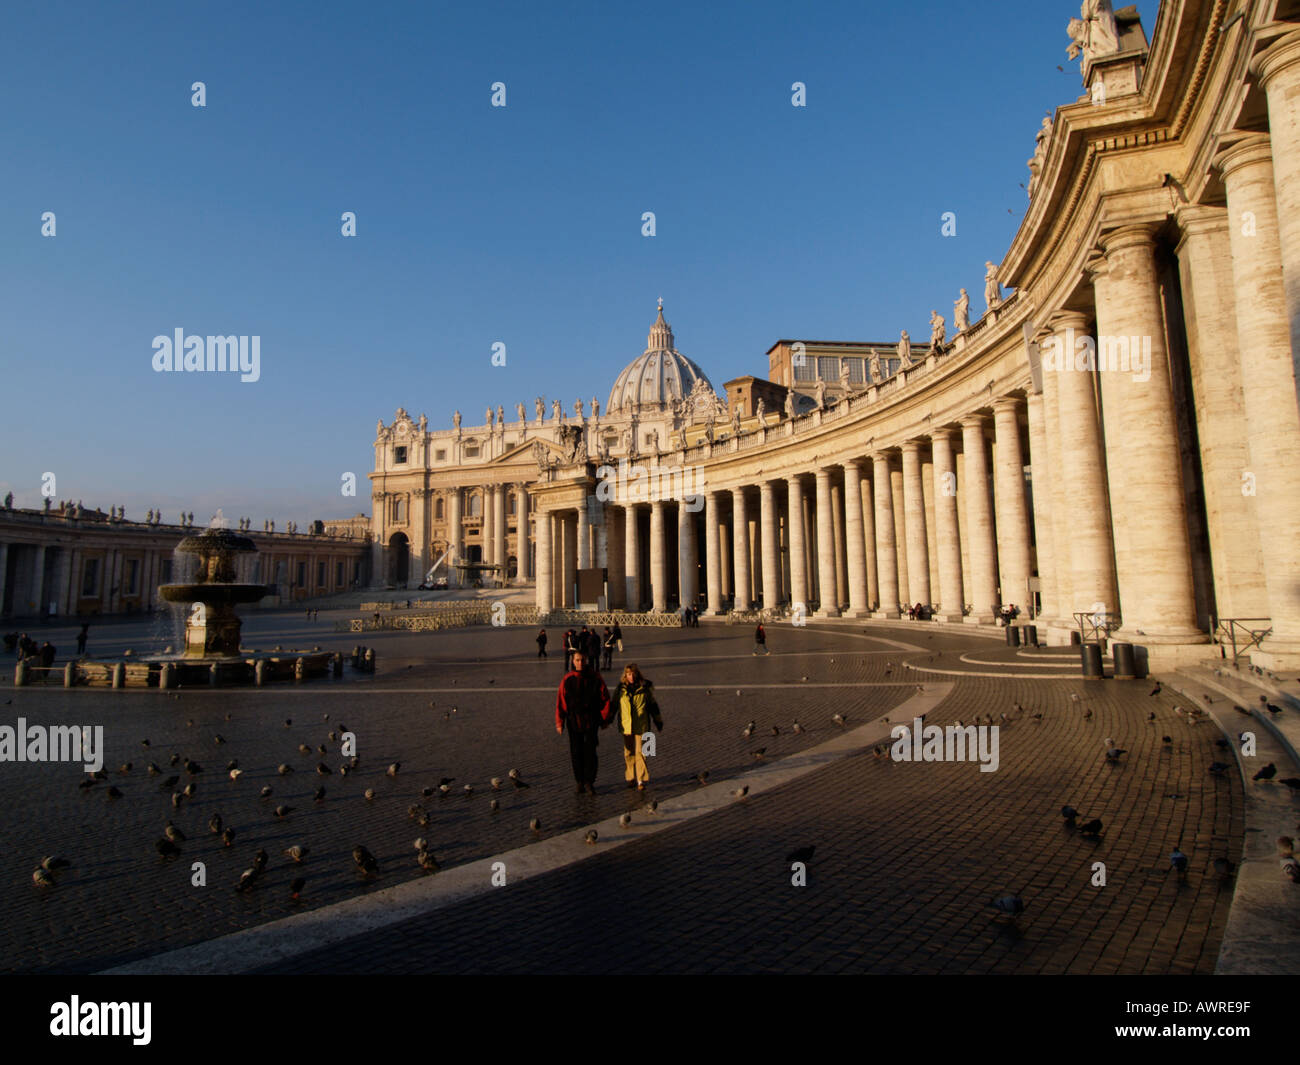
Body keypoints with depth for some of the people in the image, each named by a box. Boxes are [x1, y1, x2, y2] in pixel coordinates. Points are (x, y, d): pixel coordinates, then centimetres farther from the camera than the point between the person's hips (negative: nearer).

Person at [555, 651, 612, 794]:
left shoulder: (595, 677, -3)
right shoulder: (567, 679, -3)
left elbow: (605, 698, 3)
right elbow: (560, 701, 0)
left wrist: (605, 719, 4)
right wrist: (560, 722, -2)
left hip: (591, 721, -1)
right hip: (574, 722, 1)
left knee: (590, 752, -3)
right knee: (576, 753, 7)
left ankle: (589, 782, 10)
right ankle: (580, 782, 21)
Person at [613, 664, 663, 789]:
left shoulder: (645, 688, -1)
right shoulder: (620, 689, 2)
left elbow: (652, 705, 10)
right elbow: (614, 706, 14)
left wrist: (658, 722, 15)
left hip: (641, 727, -2)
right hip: (626, 726, 2)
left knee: (640, 753, -6)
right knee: (628, 753, 9)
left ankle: (641, 780, 1)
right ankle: (630, 779, 22)